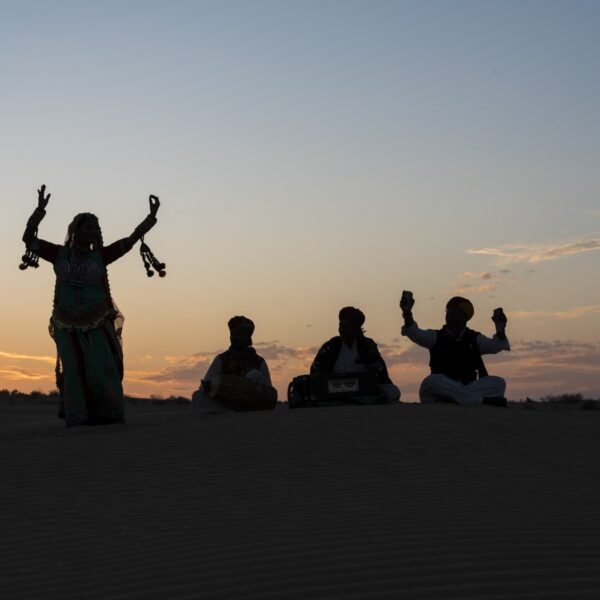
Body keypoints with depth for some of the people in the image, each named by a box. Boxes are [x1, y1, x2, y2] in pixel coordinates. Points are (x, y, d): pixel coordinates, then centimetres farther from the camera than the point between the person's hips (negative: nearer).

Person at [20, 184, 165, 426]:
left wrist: (152, 216, -12)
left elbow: (132, 238, -2)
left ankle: (104, 416, -6)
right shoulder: (60, 254, 6)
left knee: (100, 370, -10)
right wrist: (40, 209, -14)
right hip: (68, 327, 0)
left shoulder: (100, 256, 4)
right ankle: (78, 416, -1)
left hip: (97, 325, 0)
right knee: (74, 370, -4)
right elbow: (28, 238, -2)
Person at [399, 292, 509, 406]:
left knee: (498, 383, -22)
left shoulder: (475, 339, 13)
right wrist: (407, 313, -24)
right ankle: (483, 400, -32)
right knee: (432, 381, -35)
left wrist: (500, 330, -26)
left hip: (469, 388, 1)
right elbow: (415, 334, -6)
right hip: (442, 388, -1)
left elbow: (495, 346, -4)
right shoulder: (436, 337, 11)